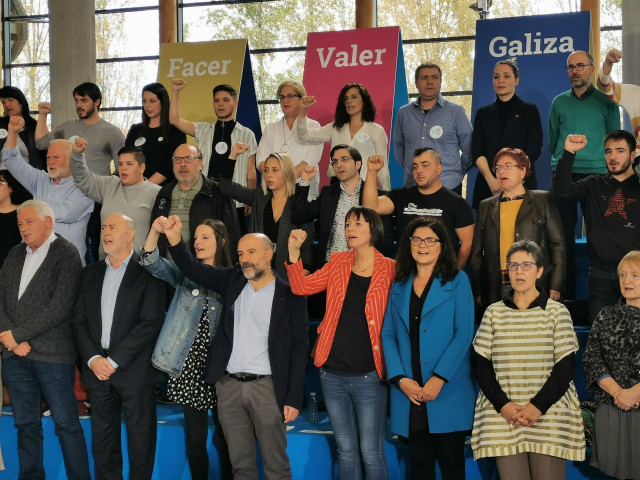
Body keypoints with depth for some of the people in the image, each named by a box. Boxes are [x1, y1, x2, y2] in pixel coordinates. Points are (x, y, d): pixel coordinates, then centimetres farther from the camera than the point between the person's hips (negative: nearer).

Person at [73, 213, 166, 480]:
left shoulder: (147, 271, -5)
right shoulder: (91, 273, 12)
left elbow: (151, 323, -13)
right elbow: (80, 321, 9)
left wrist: (114, 361, -14)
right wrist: (93, 359, -6)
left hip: (135, 369, -5)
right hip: (97, 368, 5)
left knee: (140, 440, 4)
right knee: (103, 441, 11)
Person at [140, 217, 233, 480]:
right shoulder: (185, 273, 7)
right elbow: (152, 263, -9)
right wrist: (155, 232, -26)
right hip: (189, 365, 2)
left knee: (224, 436, 6)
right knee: (195, 436, 8)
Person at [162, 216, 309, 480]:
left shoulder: (290, 294, -4)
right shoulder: (233, 280, 7)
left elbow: (299, 347, -5)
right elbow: (194, 270, 1)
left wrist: (294, 398, -9)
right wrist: (175, 240, -18)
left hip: (267, 387, -4)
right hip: (228, 386, 4)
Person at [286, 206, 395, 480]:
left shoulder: (390, 269, -4)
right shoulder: (338, 262, 8)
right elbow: (302, 287, 2)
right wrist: (293, 251, -9)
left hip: (368, 375, -4)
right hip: (332, 373, 4)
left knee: (370, 452, 2)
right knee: (345, 451, 13)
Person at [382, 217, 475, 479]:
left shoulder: (457, 281, 1)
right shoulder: (399, 285, 13)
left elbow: (464, 333, -7)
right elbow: (388, 334, 8)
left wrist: (439, 378, -15)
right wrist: (400, 379, -6)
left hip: (448, 390, -3)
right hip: (409, 391, 3)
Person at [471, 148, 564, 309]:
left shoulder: (544, 200, 10)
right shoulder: (486, 206, 17)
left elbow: (557, 244, 5)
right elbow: (476, 253, 15)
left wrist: (555, 286, -4)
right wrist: (477, 292, 7)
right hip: (497, 289, 2)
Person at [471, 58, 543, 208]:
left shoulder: (529, 111, 8)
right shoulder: (483, 113, 15)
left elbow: (533, 151, -2)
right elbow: (477, 152, 5)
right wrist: (491, 179, -13)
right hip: (488, 186, 2)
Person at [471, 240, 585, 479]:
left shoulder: (557, 311, 5)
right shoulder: (493, 312, 9)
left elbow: (566, 367, -1)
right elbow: (482, 365, 5)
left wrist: (538, 406, -12)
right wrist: (503, 405, -9)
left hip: (550, 416, -1)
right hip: (503, 417, 1)